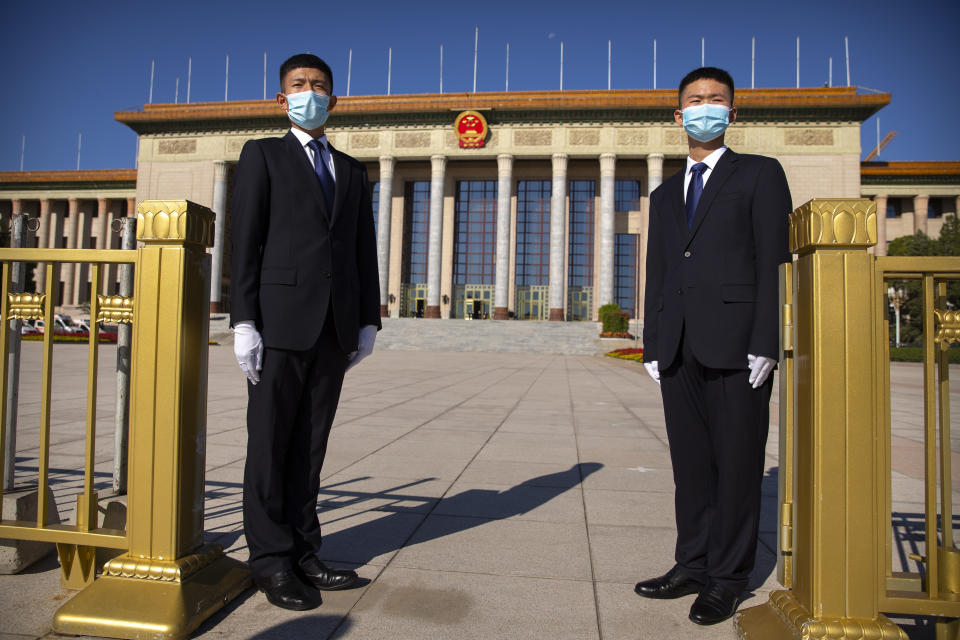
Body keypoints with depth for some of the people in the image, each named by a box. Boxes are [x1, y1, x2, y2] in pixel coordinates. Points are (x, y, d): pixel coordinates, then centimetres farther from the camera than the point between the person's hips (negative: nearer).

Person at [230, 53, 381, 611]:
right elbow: (246, 241, -1)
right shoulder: (263, 155, 9)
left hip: (336, 325, 4)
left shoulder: (353, 171, 20)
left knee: (311, 443, 8)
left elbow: (365, 250, 15)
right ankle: (272, 559, 11)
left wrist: (368, 320, 7)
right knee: (270, 442, 1)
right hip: (281, 319, -4)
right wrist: (243, 321, -10)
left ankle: (303, 552, 17)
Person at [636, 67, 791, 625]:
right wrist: (653, 345, 9)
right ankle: (694, 564, 21)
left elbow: (774, 261, -3)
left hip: (736, 344, -4)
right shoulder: (665, 195, 21)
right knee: (691, 463, 9)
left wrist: (765, 344, -12)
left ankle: (728, 577, 14)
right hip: (680, 349, 5)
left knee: (737, 463, 2)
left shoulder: (760, 175, 7)